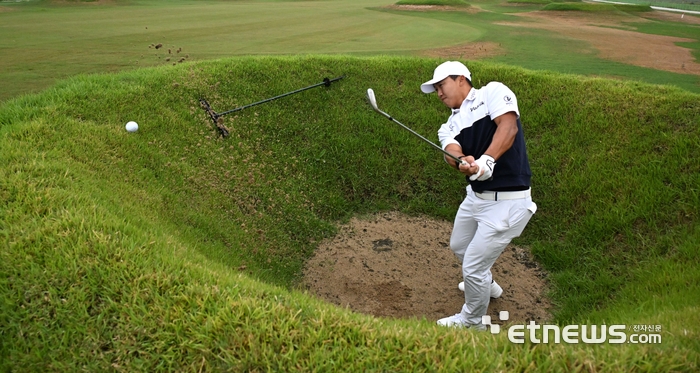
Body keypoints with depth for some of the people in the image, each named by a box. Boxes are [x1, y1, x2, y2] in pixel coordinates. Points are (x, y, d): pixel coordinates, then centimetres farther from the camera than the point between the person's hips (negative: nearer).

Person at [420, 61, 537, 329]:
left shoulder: (493, 92, -7)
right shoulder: (450, 125, 9)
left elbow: (508, 127, -24)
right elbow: (452, 153, -12)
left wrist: (487, 160, -38)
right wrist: (464, 163, -35)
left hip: (506, 202, -8)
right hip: (475, 195, 8)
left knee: (473, 267, -2)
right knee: (459, 247, 28)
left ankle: (471, 322, 26)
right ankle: (487, 285, 58)